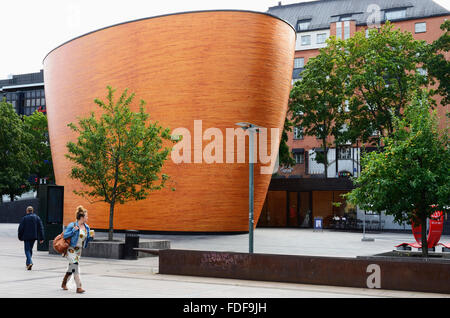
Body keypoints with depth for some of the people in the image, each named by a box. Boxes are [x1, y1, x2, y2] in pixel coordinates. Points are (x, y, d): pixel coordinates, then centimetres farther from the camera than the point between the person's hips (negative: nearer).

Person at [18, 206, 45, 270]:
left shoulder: (24, 218, -7)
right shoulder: (37, 218, 4)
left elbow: (20, 228, -6)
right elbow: (41, 228, 2)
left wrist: (20, 237, 7)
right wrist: (41, 238, 3)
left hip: (26, 236, -4)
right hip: (34, 236, 4)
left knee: (27, 250, -2)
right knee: (30, 249, 18)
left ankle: (29, 262, -22)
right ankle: (27, 263, 25)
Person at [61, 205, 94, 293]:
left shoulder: (87, 227, 6)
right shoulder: (72, 225, -12)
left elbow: (87, 239, 12)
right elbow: (65, 235, -14)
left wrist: (91, 237, -9)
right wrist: (73, 231, -24)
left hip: (79, 250, 7)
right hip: (71, 249, -7)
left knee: (71, 267, 15)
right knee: (75, 266, -17)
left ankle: (64, 284, 33)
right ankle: (79, 287, -17)